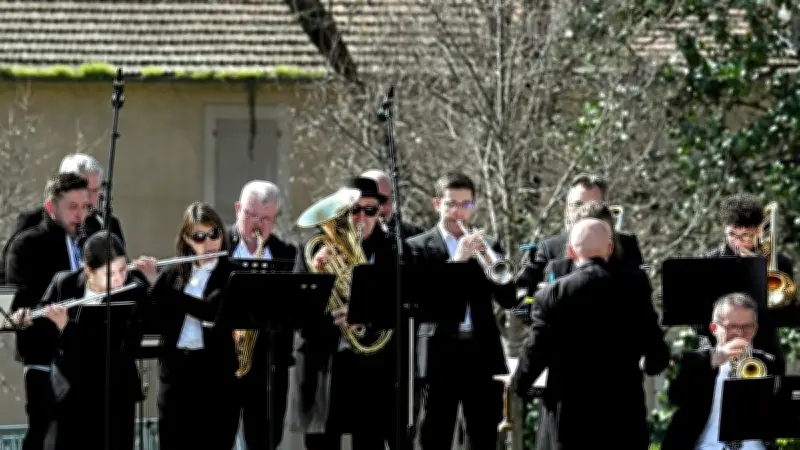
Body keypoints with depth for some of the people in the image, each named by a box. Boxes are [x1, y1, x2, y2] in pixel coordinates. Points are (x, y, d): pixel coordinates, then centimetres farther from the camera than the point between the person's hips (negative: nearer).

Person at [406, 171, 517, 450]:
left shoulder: (488, 247, 14)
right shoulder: (418, 247, 4)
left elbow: (509, 300, 6)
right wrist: (456, 260, -20)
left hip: (483, 352, 3)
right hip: (439, 351, -3)